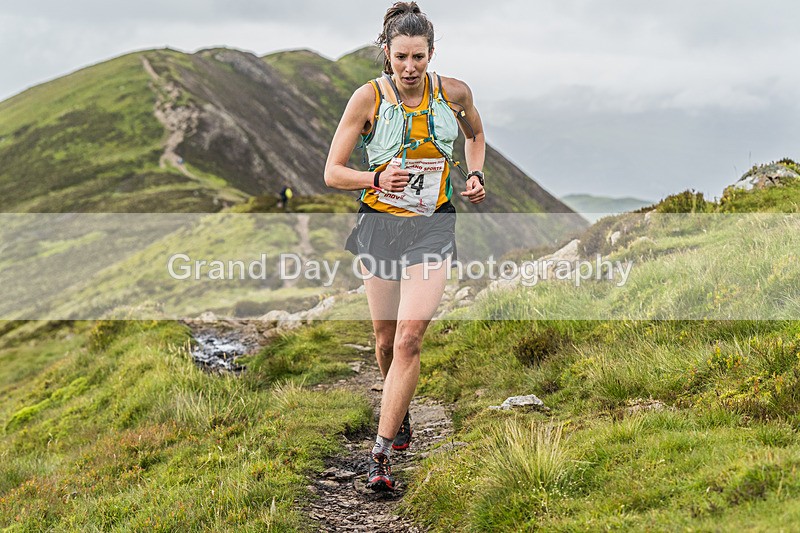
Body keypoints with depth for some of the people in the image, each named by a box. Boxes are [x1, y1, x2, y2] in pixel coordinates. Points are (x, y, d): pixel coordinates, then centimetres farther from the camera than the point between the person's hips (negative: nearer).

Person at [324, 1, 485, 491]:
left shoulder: (454, 92, -2)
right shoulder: (368, 97, -7)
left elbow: (476, 134, 21)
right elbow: (333, 173, -6)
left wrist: (475, 175, 4)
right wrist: (376, 180, -24)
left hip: (433, 227, 0)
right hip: (380, 225, 1)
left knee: (409, 337, -15)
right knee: (386, 340, 10)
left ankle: (382, 453, -12)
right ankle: (401, 414, 41)